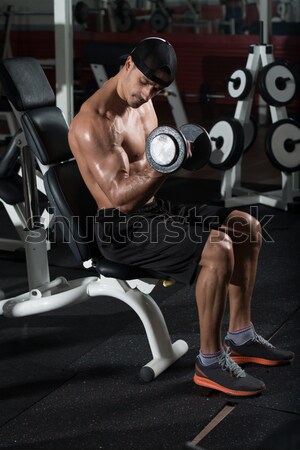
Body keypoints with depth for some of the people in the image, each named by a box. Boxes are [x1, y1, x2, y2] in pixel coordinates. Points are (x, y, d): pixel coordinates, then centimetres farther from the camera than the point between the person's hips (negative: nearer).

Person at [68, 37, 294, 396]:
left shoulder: (143, 102, 7)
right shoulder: (94, 122, -23)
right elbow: (121, 198, -28)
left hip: (156, 209, 10)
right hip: (122, 228, -10)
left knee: (247, 228, 7)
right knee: (217, 248, -28)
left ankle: (240, 338, 14)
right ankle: (210, 362, -13)